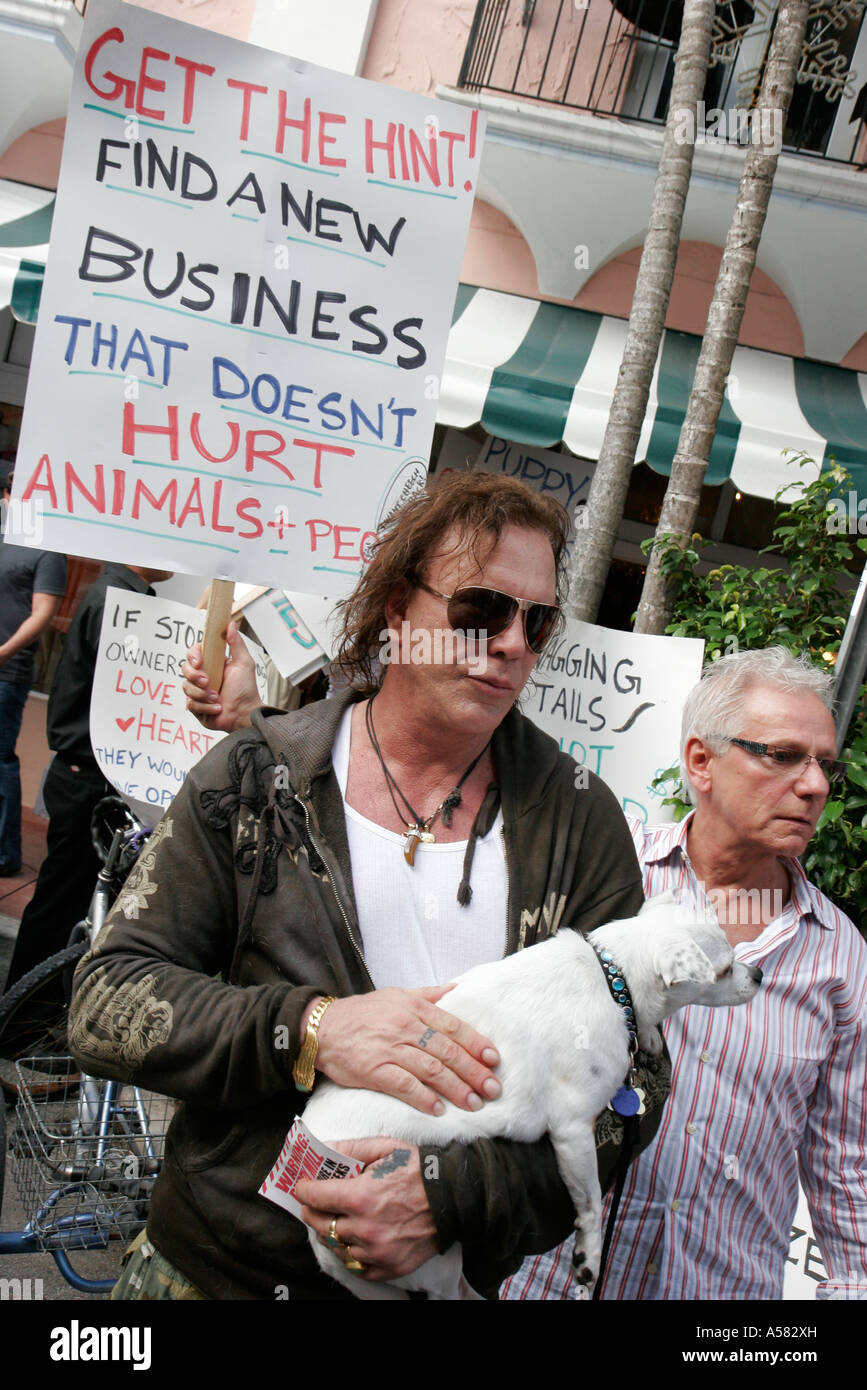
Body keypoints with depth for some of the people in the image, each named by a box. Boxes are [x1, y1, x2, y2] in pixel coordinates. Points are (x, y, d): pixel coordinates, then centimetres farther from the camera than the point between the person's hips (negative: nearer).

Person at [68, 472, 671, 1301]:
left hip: (441, 1278, 1)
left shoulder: (582, 821, -8)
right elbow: (104, 1003, -11)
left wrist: (452, 1195, -23)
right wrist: (307, 1028, -26)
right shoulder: (253, 778, -9)